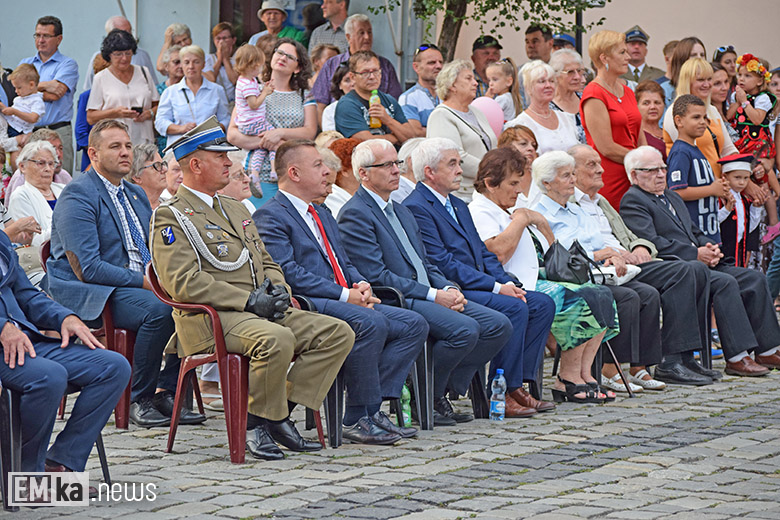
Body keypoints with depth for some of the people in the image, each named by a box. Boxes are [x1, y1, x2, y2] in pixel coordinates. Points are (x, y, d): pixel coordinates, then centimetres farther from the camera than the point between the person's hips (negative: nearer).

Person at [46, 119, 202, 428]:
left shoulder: (136, 195, 18)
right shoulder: (78, 197, -10)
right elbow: (87, 269, -18)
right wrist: (145, 282, -22)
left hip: (138, 285, 8)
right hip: (85, 293, -8)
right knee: (158, 310, -33)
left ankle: (166, 393, -8)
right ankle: (139, 401, -18)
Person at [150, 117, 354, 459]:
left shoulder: (236, 209, 24)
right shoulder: (171, 217, -4)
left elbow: (266, 263, 27)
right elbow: (183, 282, -15)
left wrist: (278, 290, 2)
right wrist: (249, 301, -18)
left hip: (263, 311, 8)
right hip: (213, 320, -8)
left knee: (338, 333, -9)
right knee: (277, 339, -37)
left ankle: (281, 411, -8)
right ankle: (257, 423, -17)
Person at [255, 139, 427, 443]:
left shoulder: (323, 216, 28)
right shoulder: (270, 216, -4)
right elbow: (287, 272, -15)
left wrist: (361, 286, 1)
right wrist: (344, 295, -19)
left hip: (347, 301, 9)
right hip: (307, 305, -9)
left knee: (414, 324, -7)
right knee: (371, 323, -33)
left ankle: (372, 407, -12)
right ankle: (357, 419, -23)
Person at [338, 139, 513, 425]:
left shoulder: (403, 213, 24)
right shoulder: (355, 214, -7)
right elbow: (376, 276, -15)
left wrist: (449, 289, 0)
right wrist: (433, 295, -17)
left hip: (427, 294, 9)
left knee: (499, 325, -7)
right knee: (465, 329, -29)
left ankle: (443, 392, -2)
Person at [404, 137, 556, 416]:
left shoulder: (459, 205, 22)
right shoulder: (416, 208, -10)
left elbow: (484, 253, 20)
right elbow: (443, 264, -17)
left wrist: (508, 283, 0)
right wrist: (496, 287, -19)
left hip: (480, 286, 10)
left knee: (542, 304, -5)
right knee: (513, 308, -27)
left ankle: (519, 385, -7)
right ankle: (501, 394, -21)